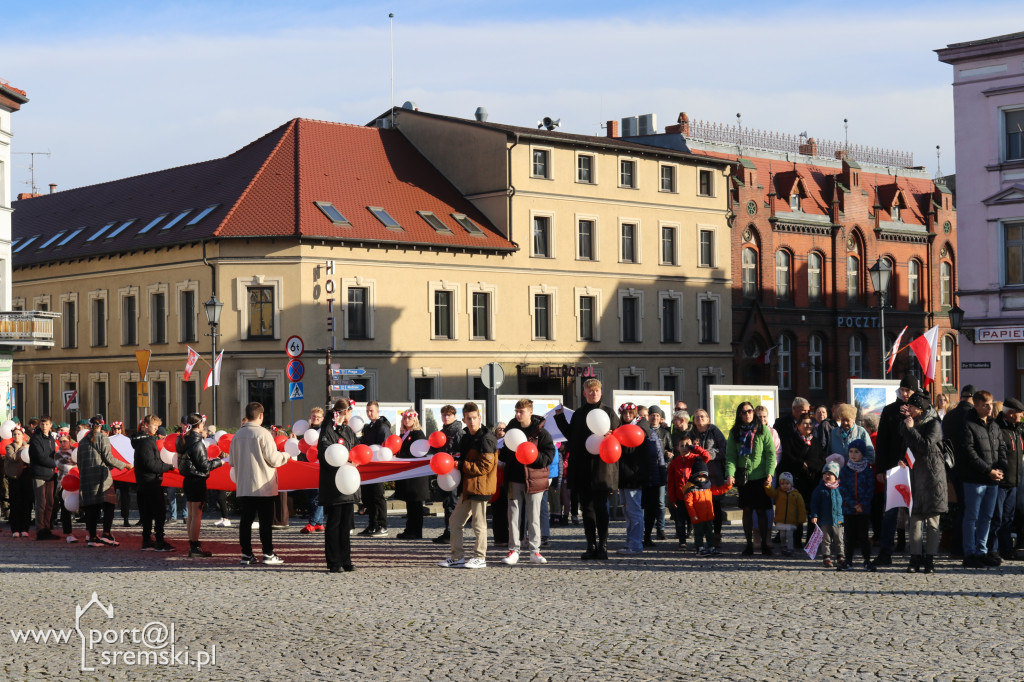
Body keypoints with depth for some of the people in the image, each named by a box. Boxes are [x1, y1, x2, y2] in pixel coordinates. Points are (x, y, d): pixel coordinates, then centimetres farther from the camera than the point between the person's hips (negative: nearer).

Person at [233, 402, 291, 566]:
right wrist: (286, 455, 8)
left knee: (246, 520, 9)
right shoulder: (262, 433, -12)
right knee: (265, 521, 1)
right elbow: (273, 459, -11)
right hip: (263, 486, -5)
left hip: (243, 486, 5)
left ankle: (246, 554, 10)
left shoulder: (238, 435, 5)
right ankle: (268, 554, 2)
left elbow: (232, 462, 11)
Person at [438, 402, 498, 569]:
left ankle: (480, 558, 9)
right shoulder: (466, 437, 15)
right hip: (467, 486, 9)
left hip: (480, 486, -9)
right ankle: (457, 557, 20)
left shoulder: (486, 439, -14)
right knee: (455, 522, 12)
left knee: (478, 524, -1)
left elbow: (485, 467, -18)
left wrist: (461, 465, -15)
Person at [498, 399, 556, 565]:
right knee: (513, 515, 2)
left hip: (534, 479, -3)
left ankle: (534, 551, 10)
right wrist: (499, 453, -2)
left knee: (533, 516, 3)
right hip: (515, 478, 3)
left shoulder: (541, 432, -4)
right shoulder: (512, 428, 9)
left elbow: (548, 456, -8)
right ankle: (513, 551, 6)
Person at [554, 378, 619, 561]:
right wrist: (560, 418, 13)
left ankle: (602, 546, 0)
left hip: (601, 468, -4)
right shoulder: (578, 414, 15)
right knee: (587, 507, 7)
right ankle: (591, 546, 12)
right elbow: (571, 436, 17)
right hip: (582, 469, 4)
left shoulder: (609, 414, 4)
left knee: (600, 506, -5)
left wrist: (608, 436, -19)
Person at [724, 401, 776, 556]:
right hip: (743, 477, 2)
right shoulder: (734, 433, 5)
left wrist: (769, 472, -14)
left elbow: (771, 453, -2)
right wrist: (730, 474, -15)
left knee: (761, 510, 1)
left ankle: (764, 543, 10)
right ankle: (749, 543, 13)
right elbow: (730, 456, 0)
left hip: (760, 477, -2)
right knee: (747, 510, 5)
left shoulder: (763, 430, 0)